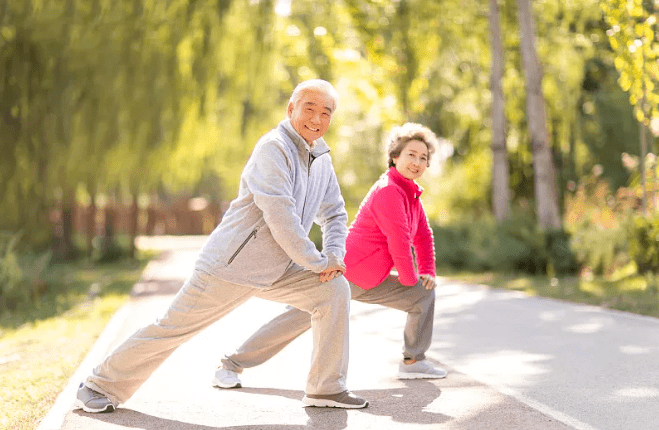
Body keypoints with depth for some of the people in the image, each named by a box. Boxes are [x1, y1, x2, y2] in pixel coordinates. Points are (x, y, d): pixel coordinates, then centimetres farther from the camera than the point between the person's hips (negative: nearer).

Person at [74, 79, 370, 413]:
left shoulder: (321, 158, 8)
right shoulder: (273, 148, -19)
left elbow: (335, 214, 19)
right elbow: (279, 216, -26)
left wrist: (335, 255, 0)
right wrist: (317, 262, -17)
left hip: (276, 270, 7)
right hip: (229, 267, -7)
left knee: (334, 290, -5)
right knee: (173, 327, -1)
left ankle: (326, 388, 4)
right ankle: (102, 387, 16)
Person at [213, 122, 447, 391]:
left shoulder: (411, 192, 10)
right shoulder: (389, 190, -20)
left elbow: (423, 235, 19)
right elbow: (399, 241, -23)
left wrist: (427, 272, 8)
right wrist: (409, 279, -9)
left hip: (369, 282, 9)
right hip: (345, 274, -9)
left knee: (424, 293, 9)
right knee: (298, 318, -11)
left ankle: (412, 361, 15)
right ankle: (231, 366, -3)